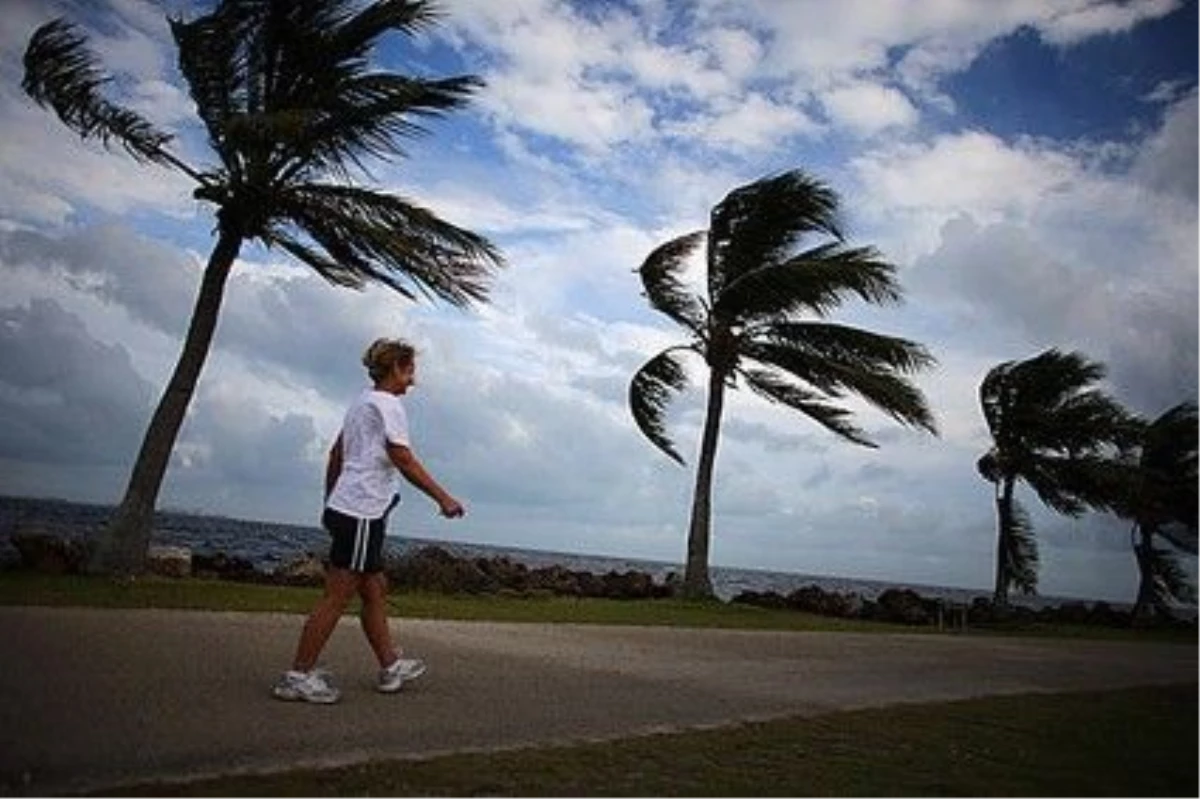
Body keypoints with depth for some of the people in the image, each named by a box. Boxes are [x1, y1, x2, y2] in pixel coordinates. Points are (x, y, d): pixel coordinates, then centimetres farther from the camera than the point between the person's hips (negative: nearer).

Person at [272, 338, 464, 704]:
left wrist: (331, 500, 25)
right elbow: (404, 461, -16)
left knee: (375, 589, 15)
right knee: (338, 596, -5)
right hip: (362, 512, -10)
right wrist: (443, 498, -12)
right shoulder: (386, 403, -11)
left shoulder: (362, 402, 18)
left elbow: (335, 454, 21)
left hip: (345, 507, 10)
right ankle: (298, 676, 1)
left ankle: (391, 665, 24)